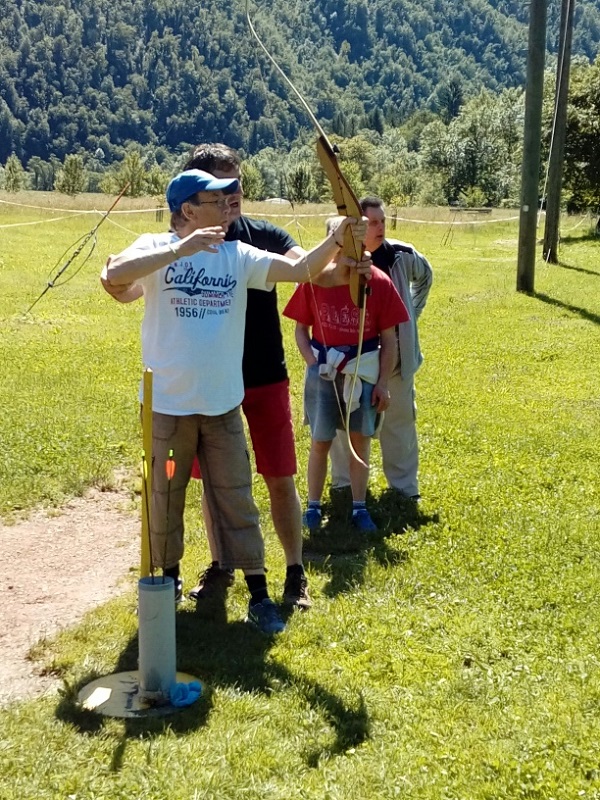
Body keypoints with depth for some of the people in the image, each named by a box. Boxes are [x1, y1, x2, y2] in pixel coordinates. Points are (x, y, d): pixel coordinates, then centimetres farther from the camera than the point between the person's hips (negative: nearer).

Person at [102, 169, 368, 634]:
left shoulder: (239, 256, 0)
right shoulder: (156, 248, -8)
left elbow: (300, 270, -7)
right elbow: (113, 276, -27)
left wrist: (337, 241, -22)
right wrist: (179, 249, -34)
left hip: (222, 404, 2)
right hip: (168, 404, -2)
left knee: (236, 501, 8)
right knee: (165, 499, 14)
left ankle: (259, 595, 15)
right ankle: (168, 581, 35)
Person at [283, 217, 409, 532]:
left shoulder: (379, 283, -6)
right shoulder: (314, 279, -6)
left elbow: (389, 339, -1)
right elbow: (301, 329, 3)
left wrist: (383, 382, -3)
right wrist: (313, 362, -11)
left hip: (363, 372, 0)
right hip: (323, 372, 0)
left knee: (360, 441, 8)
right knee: (320, 442, 7)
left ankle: (359, 507, 20)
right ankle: (313, 506, 20)